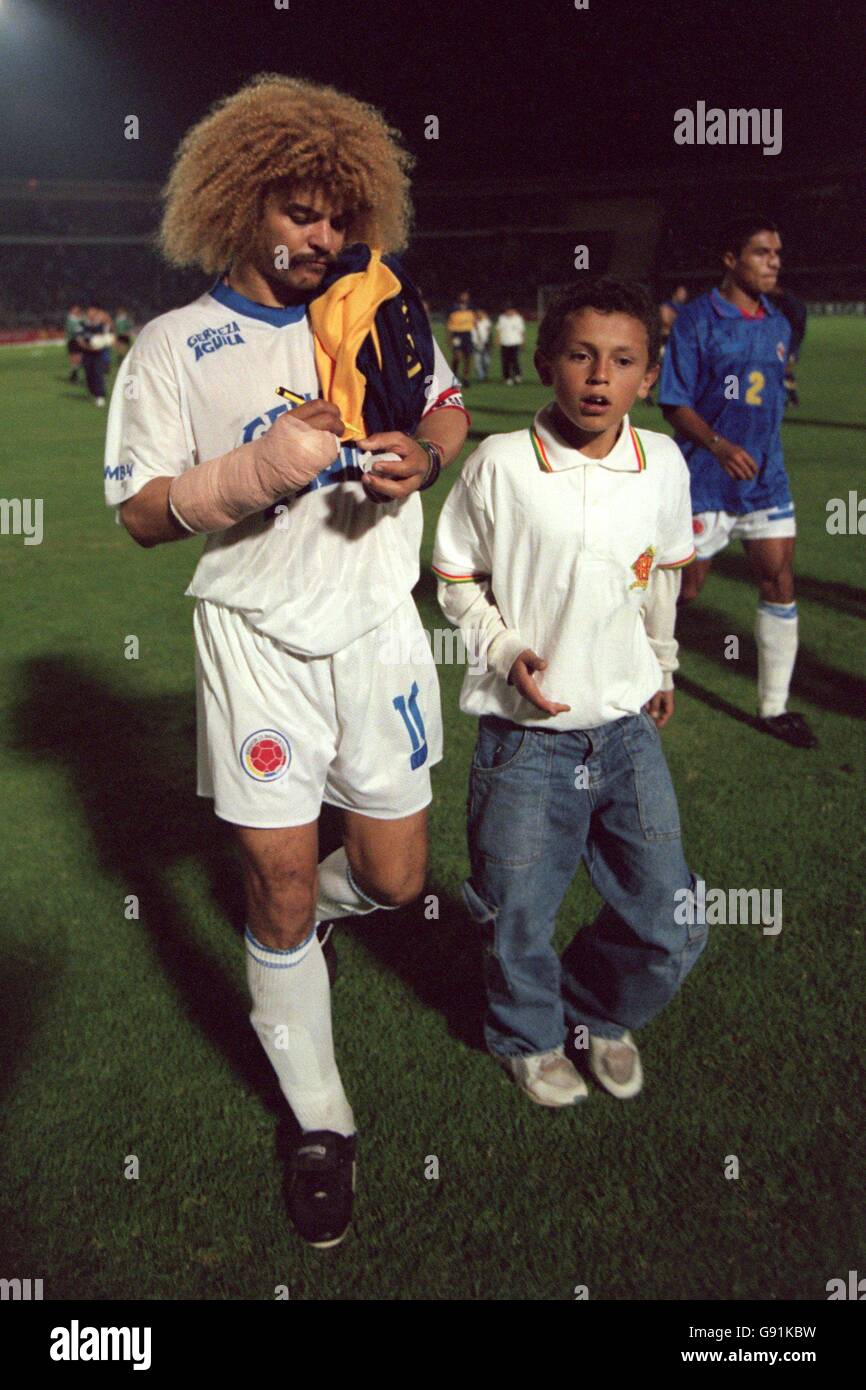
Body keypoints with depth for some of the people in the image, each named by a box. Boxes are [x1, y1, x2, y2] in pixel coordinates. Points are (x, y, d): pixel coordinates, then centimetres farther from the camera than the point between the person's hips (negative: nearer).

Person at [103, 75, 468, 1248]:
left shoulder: (379, 309, 8)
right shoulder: (175, 347, -1)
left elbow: (447, 409, 20)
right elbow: (141, 514, -4)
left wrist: (420, 455, -4)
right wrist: (256, 470, -21)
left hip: (378, 622, 3)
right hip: (259, 636, -3)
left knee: (393, 880, 8)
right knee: (279, 885, 2)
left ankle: (312, 905, 47)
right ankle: (321, 1123, 24)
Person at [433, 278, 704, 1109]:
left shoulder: (664, 464, -2)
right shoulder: (499, 464, -12)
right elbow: (455, 578, -1)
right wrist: (505, 652, -14)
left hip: (628, 730, 4)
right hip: (525, 737, -3)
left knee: (670, 931, 9)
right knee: (518, 922, 10)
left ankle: (598, 1013, 42)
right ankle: (530, 1036, 43)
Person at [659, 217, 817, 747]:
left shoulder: (779, 325, 9)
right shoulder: (696, 320, -8)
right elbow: (674, 404, -11)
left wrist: (763, 451, 17)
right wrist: (719, 445, -24)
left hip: (765, 476, 6)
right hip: (706, 479, -5)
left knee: (780, 585, 2)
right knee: (686, 588, 2)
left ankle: (775, 708, 13)